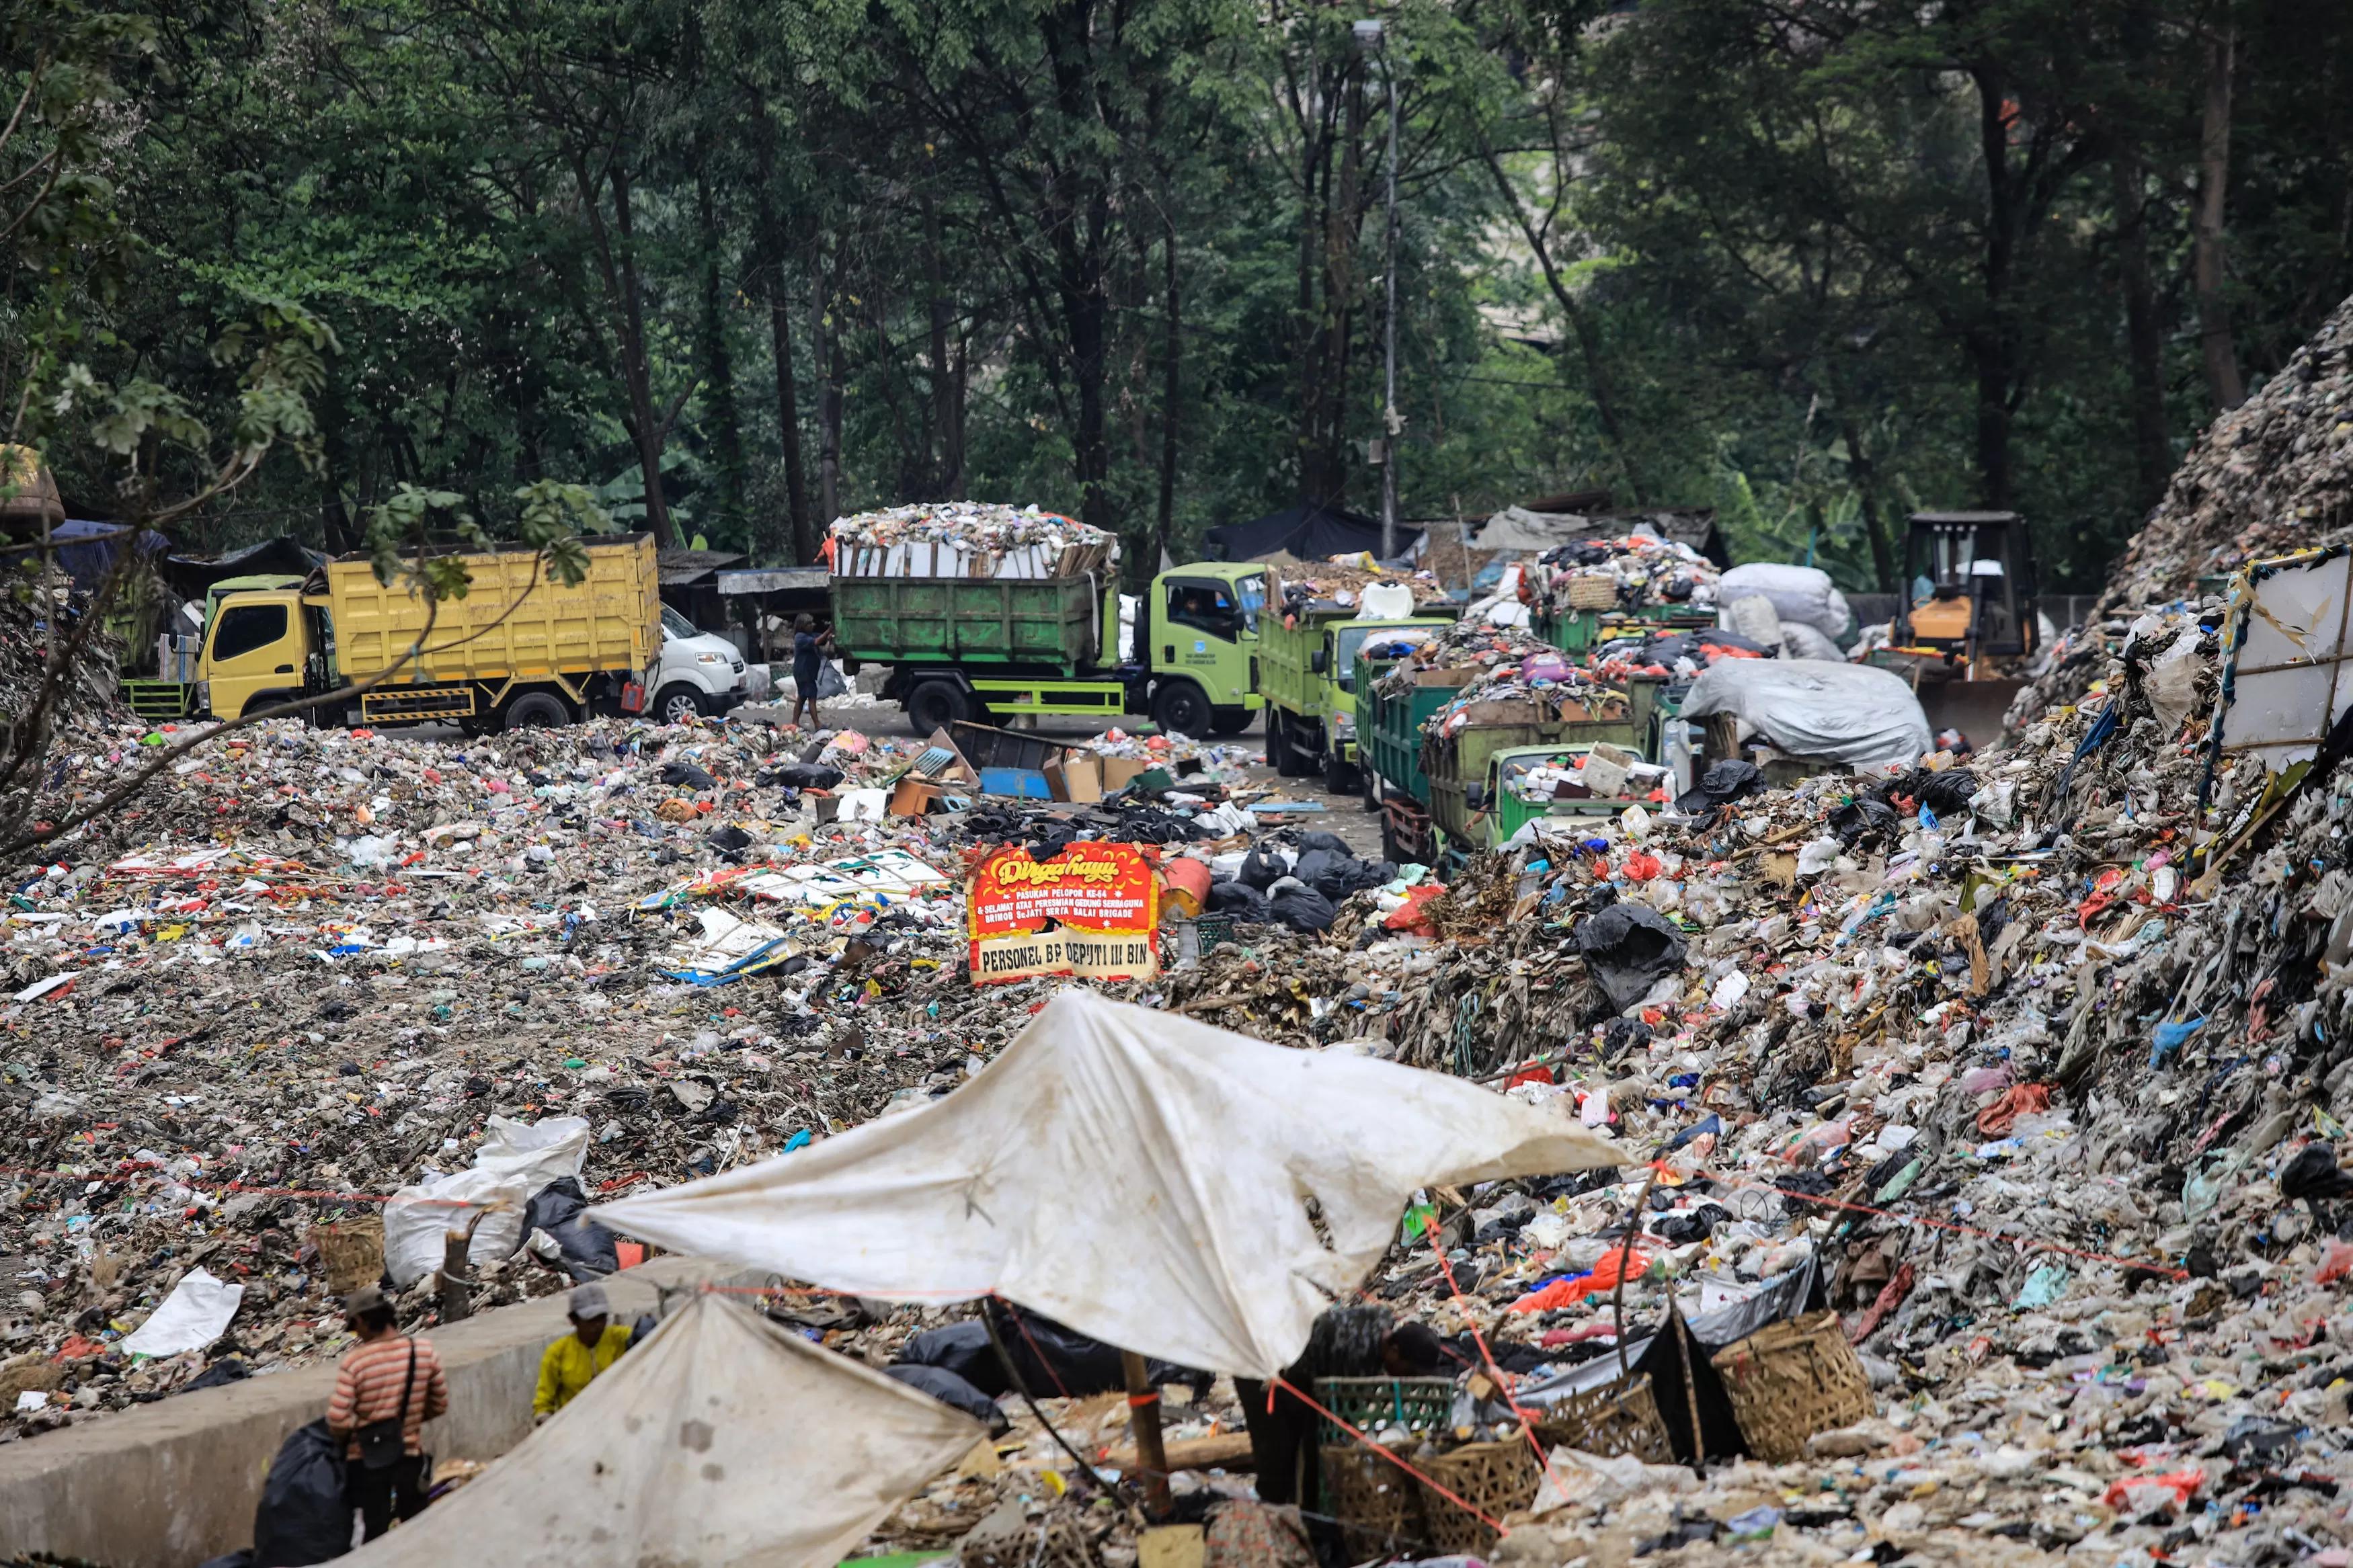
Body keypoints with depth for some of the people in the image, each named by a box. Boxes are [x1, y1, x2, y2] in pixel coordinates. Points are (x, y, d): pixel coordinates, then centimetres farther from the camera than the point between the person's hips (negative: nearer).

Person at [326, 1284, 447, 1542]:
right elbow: (440, 1403, 3)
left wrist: (357, 1427, 0)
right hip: (411, 1455, 3)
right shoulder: (424, 1350, -8)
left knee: (374, 1530, 8)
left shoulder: (355, 1361, -19)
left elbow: (337, 1421, -21)